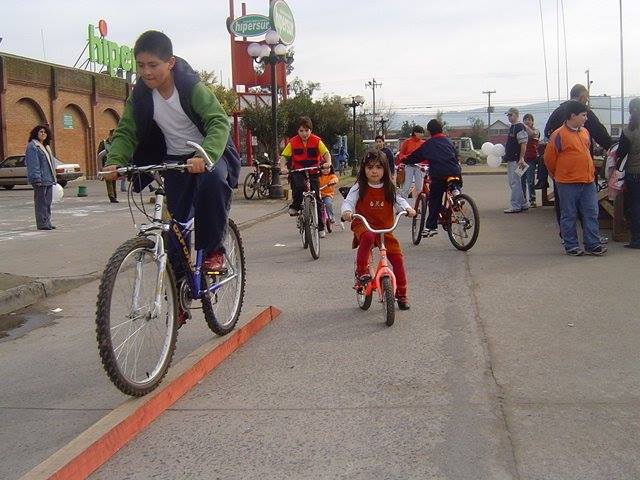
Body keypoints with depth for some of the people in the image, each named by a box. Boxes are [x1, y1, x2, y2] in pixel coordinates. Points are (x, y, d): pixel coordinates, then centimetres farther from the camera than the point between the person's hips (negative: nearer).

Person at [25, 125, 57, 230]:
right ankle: (42, 224, -4)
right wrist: (37, 179, -21)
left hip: (48, 180, 9)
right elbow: (33, 164, -15)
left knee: (48, 202, 11)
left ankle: (47, 222, 17)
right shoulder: (32, 146, -8)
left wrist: (53, 177, 18)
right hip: (40, 180, -9)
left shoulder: (45, 147, 20)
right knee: (41, 202, -6)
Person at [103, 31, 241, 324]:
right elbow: (126, 132, -6)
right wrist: (115, 161, -27)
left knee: (212, 180, -38)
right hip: (175, 160, 4)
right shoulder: (140, 94, -7)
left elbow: (219, 122, -30)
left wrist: (205, 156, -48)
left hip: (208, 154, -4)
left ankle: (212, 248, -19)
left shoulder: (192, 87, -20)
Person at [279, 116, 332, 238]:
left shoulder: (316, 141, -7)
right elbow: (284, 156, -9)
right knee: (299, 186, -34)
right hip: (298, 171, 0)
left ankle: (320, 227, 11)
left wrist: (328, 162, -36)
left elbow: (326, 153, -14)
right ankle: (295, 206, -4)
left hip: (313, 172, 0)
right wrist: (283, 167, -28)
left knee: (316, 199, 1)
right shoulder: (293, 142, -6)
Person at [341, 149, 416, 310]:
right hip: (363, 226, -3)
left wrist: (407, 208, -24)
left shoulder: (389, 189, 5)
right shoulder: (359, 188, -4)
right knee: (368, 237, -39)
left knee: (397, 257, -5)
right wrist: (347, 211, -35)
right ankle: (361, 272, -22)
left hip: (385, 228, 3)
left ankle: (401, 294, 12)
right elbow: (348, 201, -13)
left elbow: (398, 200, -2)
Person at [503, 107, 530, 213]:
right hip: (511, 159, 10)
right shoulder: (512, 127, 17)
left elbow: (523, 144, -19)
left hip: (516, 160, -10)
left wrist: (521, 159, -24)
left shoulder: (520, 127, -13)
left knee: (515, 182, -7)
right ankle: (523, 204, 21)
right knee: (513, 182, 14)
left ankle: (515, 206, -4)